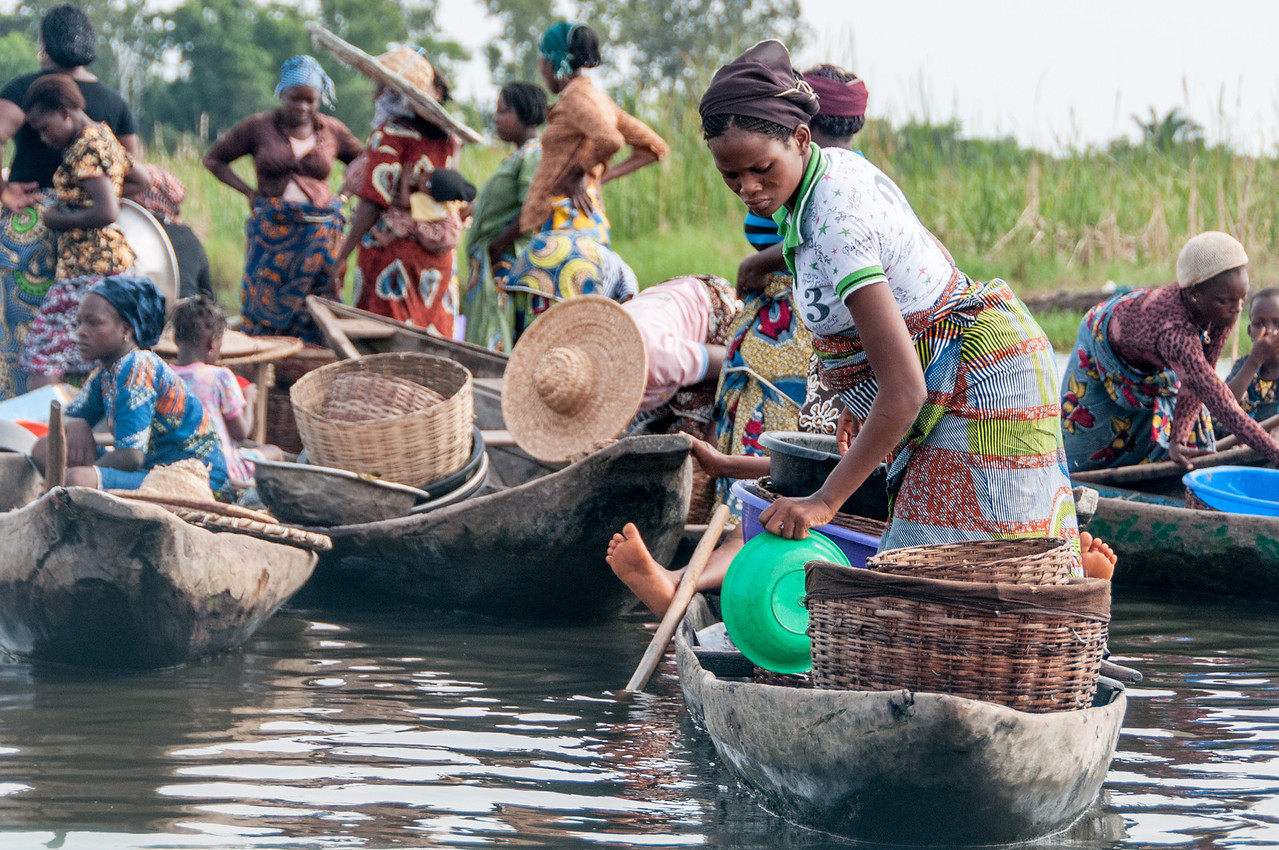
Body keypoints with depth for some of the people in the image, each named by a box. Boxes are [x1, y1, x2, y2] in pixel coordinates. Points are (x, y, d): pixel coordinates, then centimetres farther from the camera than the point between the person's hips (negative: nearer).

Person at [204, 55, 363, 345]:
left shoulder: (332, 131, 8)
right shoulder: (259, 127, 3)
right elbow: (213, 159, 11)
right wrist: (248, 191, 1)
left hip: (320, 232, 1)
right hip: (272, 232, -1)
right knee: (267, 312, -3)